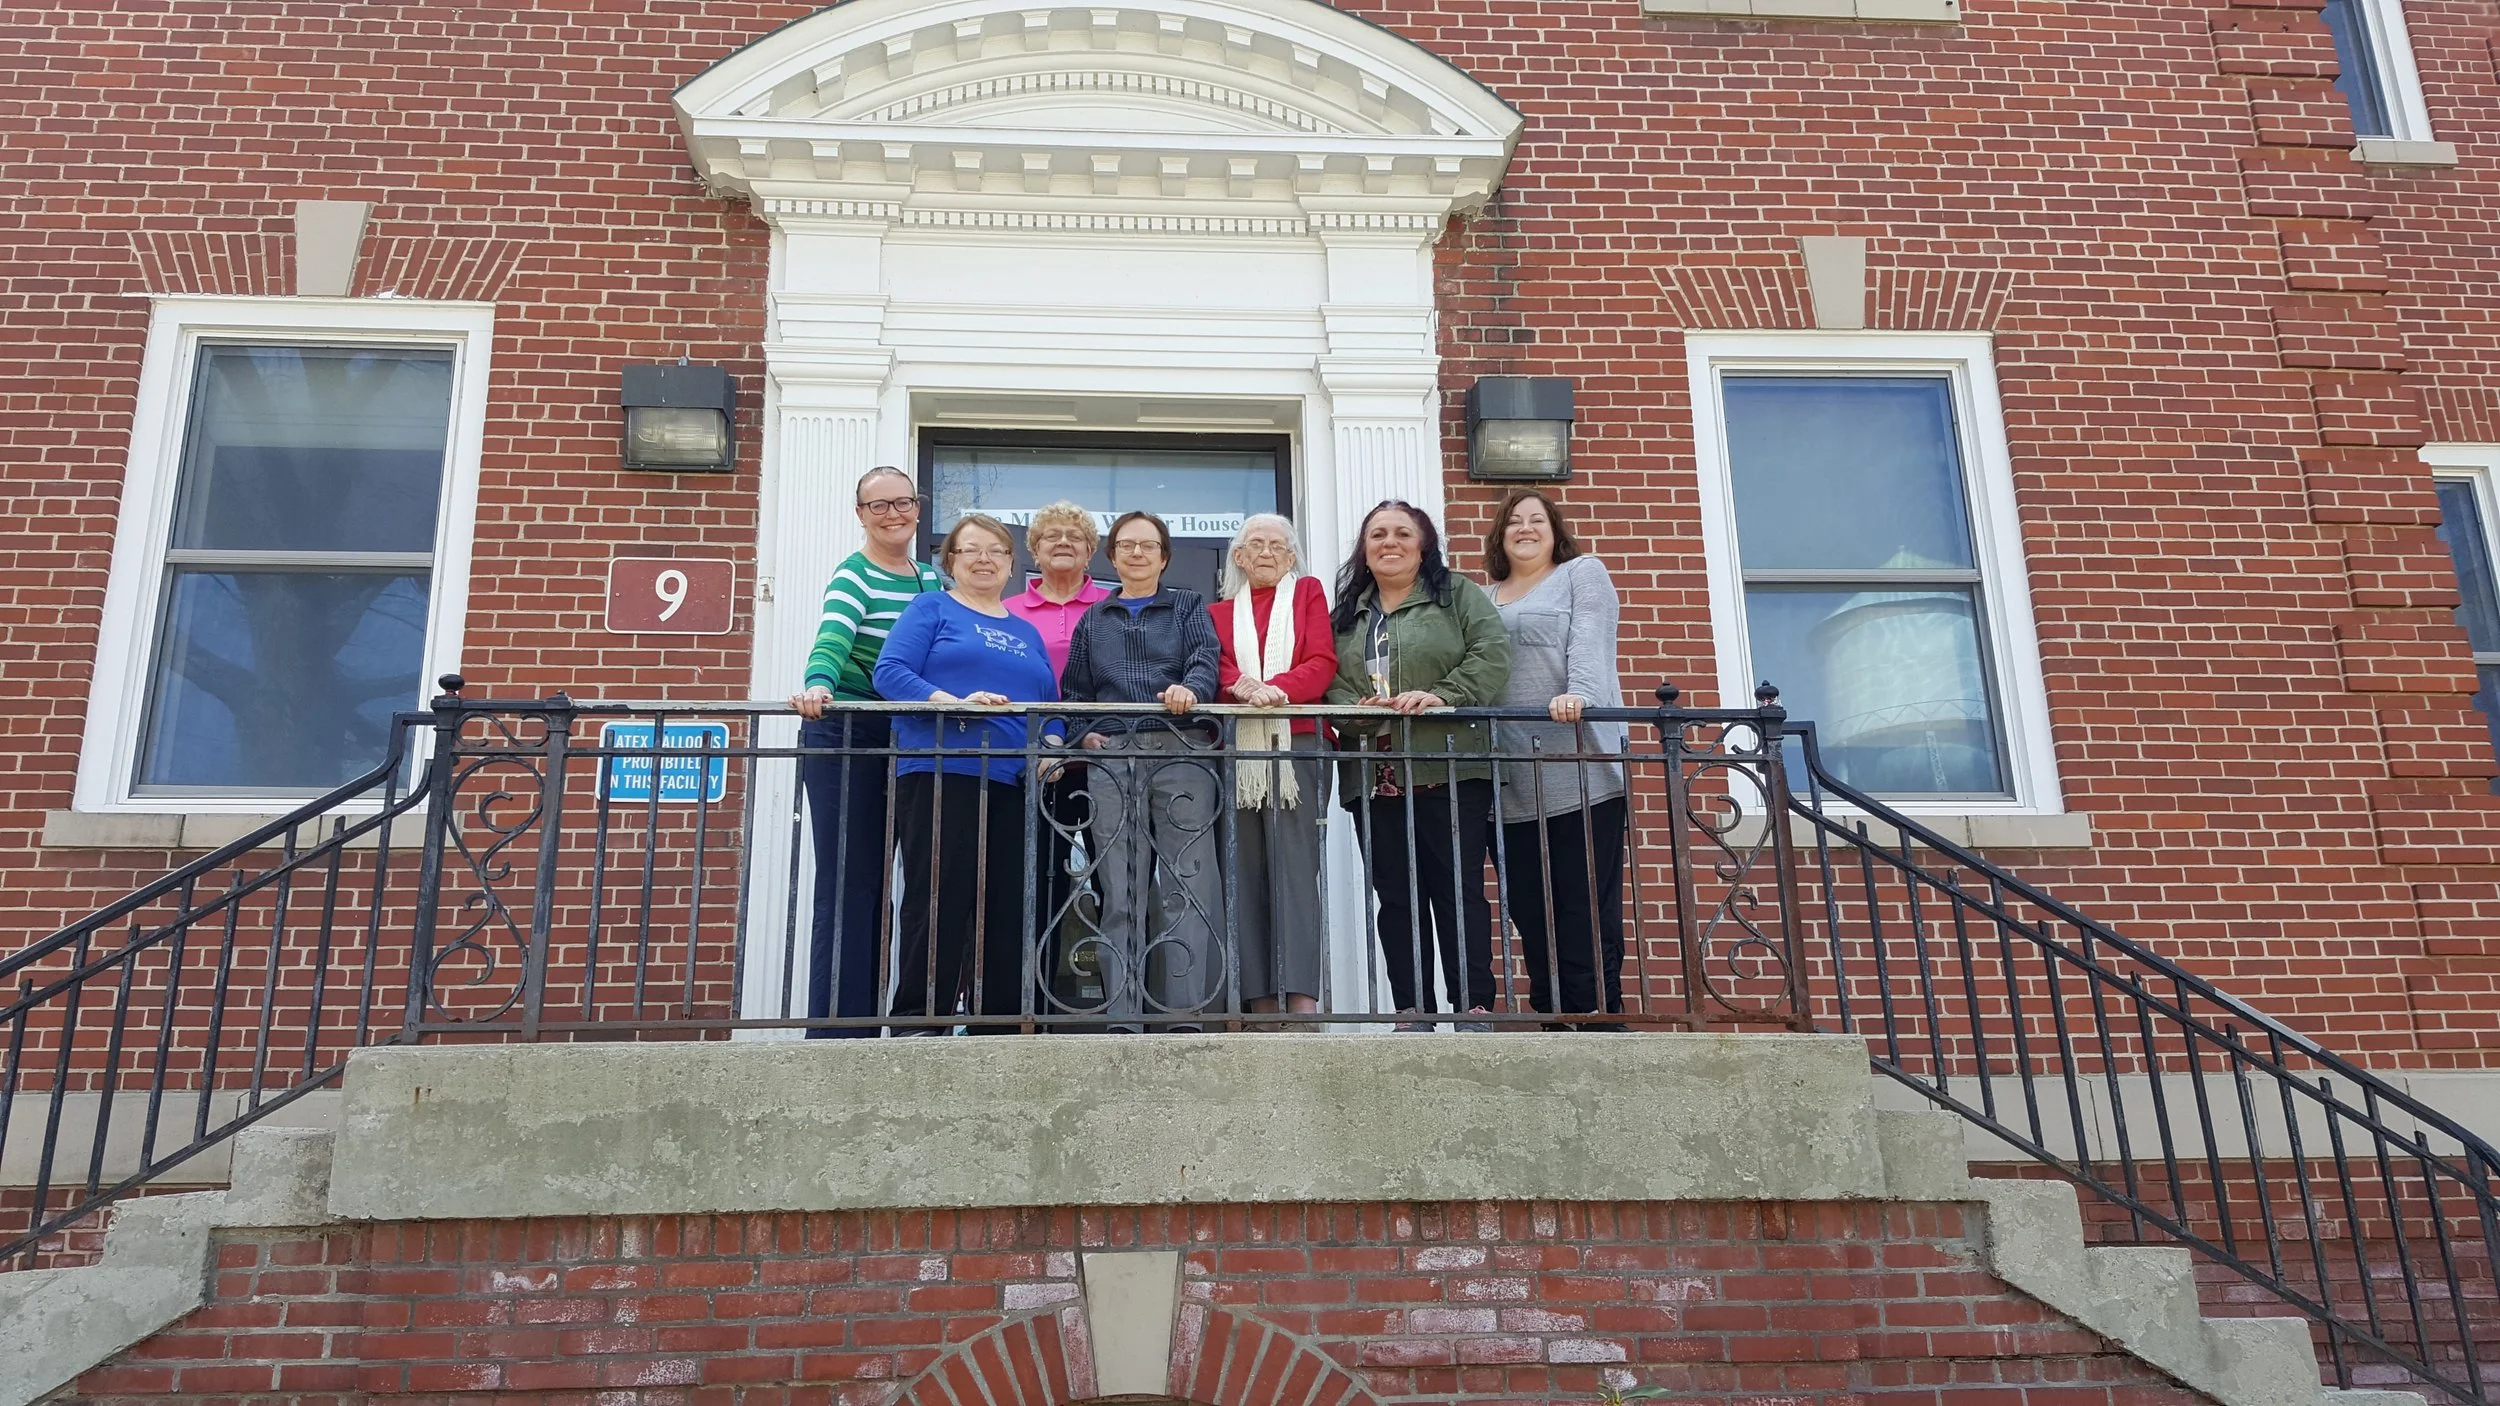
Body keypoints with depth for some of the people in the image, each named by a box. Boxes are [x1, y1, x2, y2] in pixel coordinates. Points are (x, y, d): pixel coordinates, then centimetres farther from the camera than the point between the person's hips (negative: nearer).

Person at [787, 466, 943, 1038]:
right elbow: (832, 639, -24)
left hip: (904, 743, 6)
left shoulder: (932, 579, 15)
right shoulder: (854, 576, -6)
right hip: (844, 738, -6)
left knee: (876, 883, 8)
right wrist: (817, 685, -42)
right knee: (848, 884, -8)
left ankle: (866, 1023, 14)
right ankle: (834, 1028, -5)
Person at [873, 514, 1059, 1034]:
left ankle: (998, 1028, 12)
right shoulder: (932, 609, 8)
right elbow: (890, 672, -6)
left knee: (1008, 912, 5)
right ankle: (919, 1022, -2)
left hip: (1014, 783, 6)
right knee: (939, 905, -8)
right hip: (943, 773, -5)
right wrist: (956, 703, -20)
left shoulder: (1028, 634, 24)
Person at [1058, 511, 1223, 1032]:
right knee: (1119, 888, -3)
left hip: (1181, 751, -2)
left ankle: (1186, 1012, -10)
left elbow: (1206, 660, 0)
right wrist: (1084, 732, 1)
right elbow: (1075, 690, 20)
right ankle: (1123, 1014, -3)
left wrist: (1190, 688, -21)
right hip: (1111, 756, 2)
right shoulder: (1093, 620, 23)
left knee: (1186, 881, -9)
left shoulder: (1188, 607, 17)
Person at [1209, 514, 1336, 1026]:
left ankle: (1302, 998, -18)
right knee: (1247, 871, -2)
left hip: (1296, 746, -2)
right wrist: (1239, 686, -17)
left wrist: (1278, 688, -16)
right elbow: (1213, 669, 6)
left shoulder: (1309, 593, 16)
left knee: (1295, 865, -12)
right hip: (1237, 748, 2)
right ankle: (1260, 997, -1)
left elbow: (1322, 662, 3)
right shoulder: (1219, 611, 21)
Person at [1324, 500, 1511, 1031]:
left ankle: (1474, 1007, -3)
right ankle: (1412, 1012, 8)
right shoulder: (1346, 613, 19)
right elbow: (1326, 679, 10)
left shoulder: (1457, 595, 9)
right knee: (1396, 898, 4)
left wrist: (1442, 696, -17)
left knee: (1459, 889, -5)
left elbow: (1491, 654, -5)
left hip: (1449, 771, -4)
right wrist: (1351, 707, -11)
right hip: (1373, 780, 4)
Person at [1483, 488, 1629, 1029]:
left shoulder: (1583, 573, 10)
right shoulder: (1487, 599, 24)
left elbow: (1589, 641, -7)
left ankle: (1598, 1016, -4)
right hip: (1513, 777, 5)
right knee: (1528, 905, 4)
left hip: (1579, 771, -5)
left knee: (1585, 901, -7)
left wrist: (1577, 693, -25)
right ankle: (1549, 1019, 10)